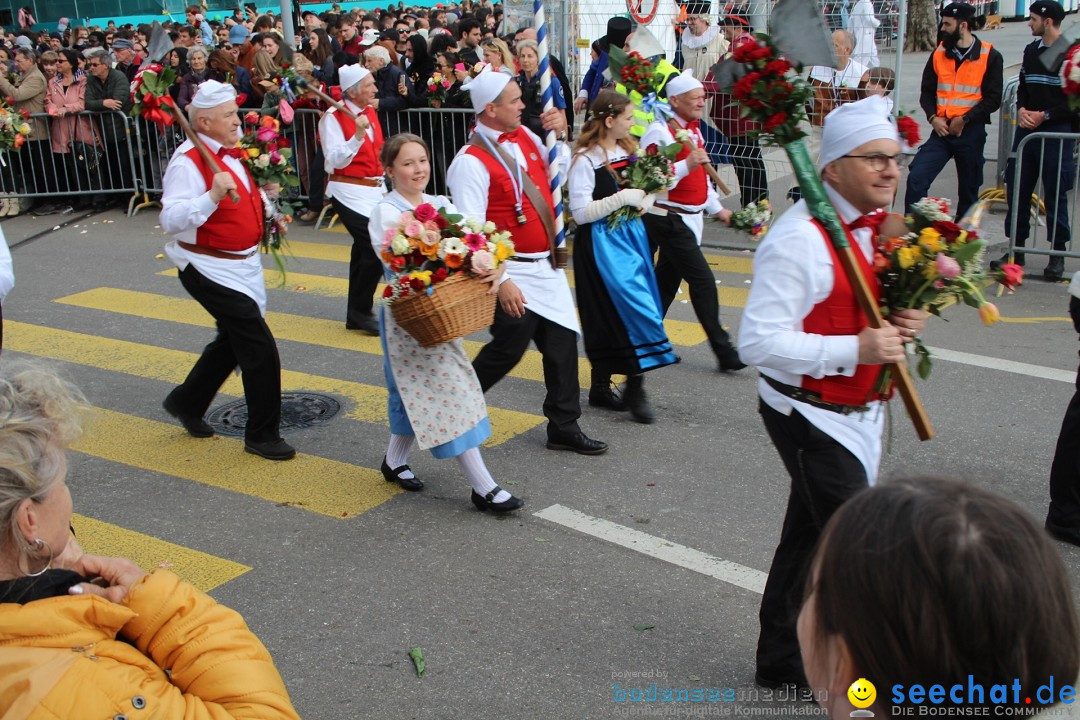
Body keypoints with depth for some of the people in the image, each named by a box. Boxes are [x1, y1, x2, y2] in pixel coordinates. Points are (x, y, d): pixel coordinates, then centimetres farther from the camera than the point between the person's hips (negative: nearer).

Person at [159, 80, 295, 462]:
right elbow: (171, 219, -28)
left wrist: (265, 202, 9)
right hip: (210, 269, -10)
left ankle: (186, 402, 42)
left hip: (241, 263, 10)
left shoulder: (230, 153, 10)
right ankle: (262, 435, 3)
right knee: (260, 347, -10)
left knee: (234, 340, 21)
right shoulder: (188, 161, -19)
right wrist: (213, 195, -39)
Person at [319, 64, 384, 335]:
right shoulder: (333, 117, -12)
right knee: (376, 250, -16)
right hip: (349, 192, -8)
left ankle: (356, 314, 24)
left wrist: (385, 181, 18)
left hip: (374, 190, 8)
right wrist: (357, 136, -29)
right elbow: (335, 160, -18)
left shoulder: (370, 111, 11)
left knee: (364, 249, 13)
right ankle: (361, 310, 0)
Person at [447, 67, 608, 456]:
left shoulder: (526, 137, 6)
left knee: (563, 343, 9)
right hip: (514, 274, -8)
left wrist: (560, 135, 6)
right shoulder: (471, 161, -19)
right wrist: (500, 282, -24)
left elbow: (557, 173, 24)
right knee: (507, 349, 1)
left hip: (547, 266, 8)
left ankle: (564, 427, 21)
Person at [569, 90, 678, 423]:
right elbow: (580, 212, -18)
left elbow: (639, 190, 21)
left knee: (613, 313, 10)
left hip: (630, 236, 8)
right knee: (635, 308, -12)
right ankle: (634, 387, -1)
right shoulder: (585, 160, -13)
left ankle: (601, 386, 21)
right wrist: (623, 198, -20)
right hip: (601, 242, -8)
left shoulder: (628, 149, 10)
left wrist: (643, 201, -2)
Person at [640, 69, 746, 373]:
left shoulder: (692, 129, 15)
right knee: (703, 280, -10)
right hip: (669, 219, -9)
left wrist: (717, 208, 21)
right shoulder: (660, 131, -15)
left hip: (689, 217, 10)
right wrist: (687, 165, -33)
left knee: (668, 279, 15)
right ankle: (724, 352, -6)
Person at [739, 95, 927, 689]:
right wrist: (856, 350, -29)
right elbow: (758, 343, -26)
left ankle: (784, 662, 37)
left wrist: (906, 321, -3)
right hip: (811, 416, -9)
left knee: (813, 534, 19)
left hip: (858, 412, 9)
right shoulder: (798, 239, -23)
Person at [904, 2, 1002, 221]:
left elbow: (993, 99, -6)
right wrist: (933, 118, -6)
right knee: (916, 178, -15)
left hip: (971, 132, -2)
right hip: (941, 131, 3)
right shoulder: (939, 54, 8)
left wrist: (964, 120, -14)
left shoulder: (990, 57, -3)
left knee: (968, 190, 8)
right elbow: (927, 92, 11)